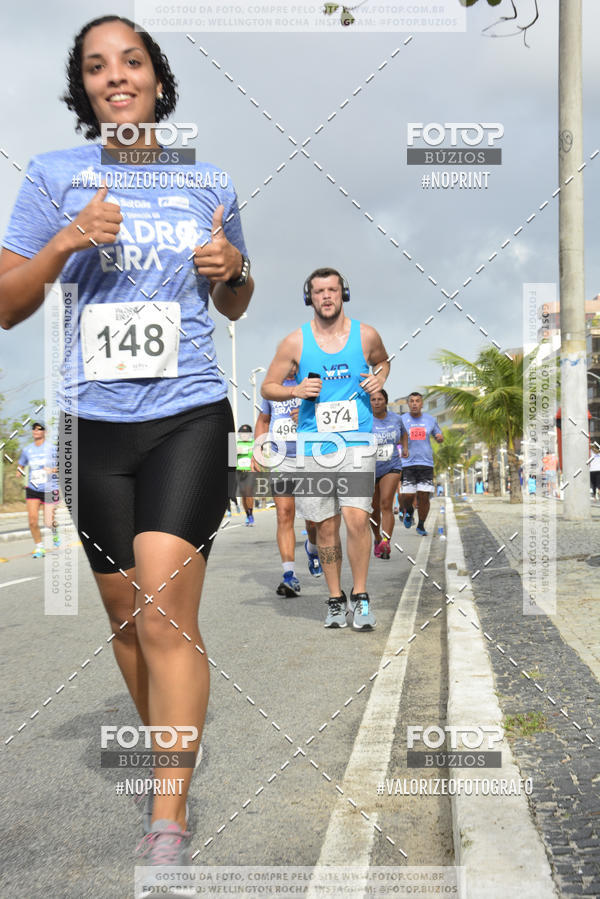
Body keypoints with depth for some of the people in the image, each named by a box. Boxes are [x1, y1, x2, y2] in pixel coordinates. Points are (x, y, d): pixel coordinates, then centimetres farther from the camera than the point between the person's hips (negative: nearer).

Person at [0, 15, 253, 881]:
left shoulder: (211, 183, 8)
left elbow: (235, 306, 20)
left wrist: (233, 269, -3)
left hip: (189, 415, -1)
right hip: (94, 424, 2)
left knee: (165, 607, -14)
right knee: (126, 615, 12)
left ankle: (170, 817, -4)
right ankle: (172, 752, 36)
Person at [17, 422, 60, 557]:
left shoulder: (52, 448, -5)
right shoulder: (26, 450, 6)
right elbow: (21, 464, 21)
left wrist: (53, 470, -20)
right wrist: (19, 471, -1)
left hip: (49, 490, -3)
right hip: (32, 489, 3)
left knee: (48, 522, -2)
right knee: (32, 521, -8)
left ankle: (55, 533, 34)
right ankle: (39, 548, 9)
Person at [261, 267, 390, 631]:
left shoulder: (366, 335, 4)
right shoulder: (295, 342, 1)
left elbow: (383, 361, 25)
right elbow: (268, 387, 8)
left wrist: (379, 379, 3)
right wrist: (296, 390, -11)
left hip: (356, 441, -1)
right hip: (313, 444, 1)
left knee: (357, 517, -15)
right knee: (326, 525, 6)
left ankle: (360, 597, 2)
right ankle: (336, 599, 21)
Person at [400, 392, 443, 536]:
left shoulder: (430, 420, 9)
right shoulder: (401, 420, 3)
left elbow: (440, 439, 20)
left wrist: (440, 437, -5)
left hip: (426, 463, 2)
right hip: (407, 464, -1)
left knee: (424, 496, -3)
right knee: (408, 496, -8)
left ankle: (421, 525, 16)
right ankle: (409, 511, 27)